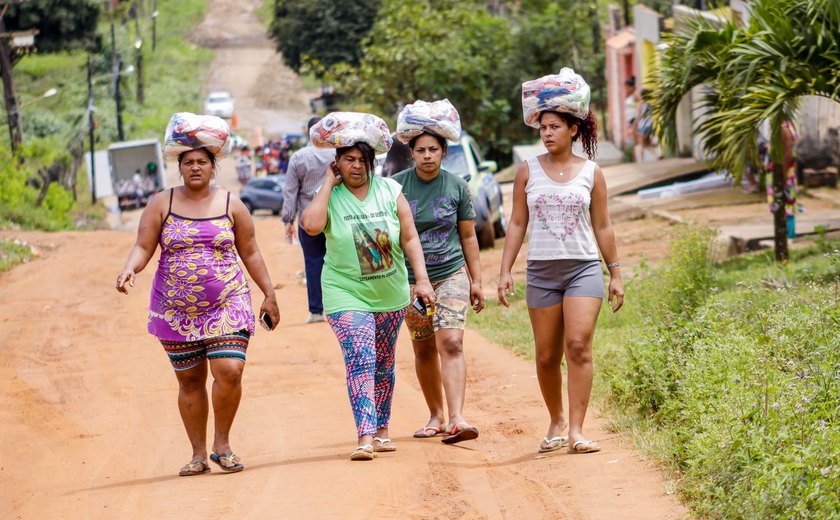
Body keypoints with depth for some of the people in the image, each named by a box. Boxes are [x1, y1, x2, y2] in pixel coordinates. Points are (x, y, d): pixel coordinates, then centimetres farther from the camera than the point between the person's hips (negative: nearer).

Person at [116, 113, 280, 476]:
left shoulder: (231, 205, 4)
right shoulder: (162, 204, 2)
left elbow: (250, 253, 9)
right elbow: (143, 247, -1)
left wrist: (269, 295, 9)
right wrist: (129, 269, -22)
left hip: (227, 306, -1)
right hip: (176, 311, 1)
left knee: (229, 372, -16)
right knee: (190, 381, 6)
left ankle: (222, 444, 3)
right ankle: (198, 454, 16)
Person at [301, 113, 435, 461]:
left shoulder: (389, 191, 1)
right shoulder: (330, 197, -5)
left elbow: (409, 238, 3)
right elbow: (311, 224, -25)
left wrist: (422, 279, -4)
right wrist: (329, 182, -16)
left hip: (391, 293, 3)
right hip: (347, 292, -3)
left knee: (384, 364, 13)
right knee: (360, 359, -18)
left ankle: (381, 430, 27)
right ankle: (365, 437, -24)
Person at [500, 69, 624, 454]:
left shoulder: (591, 173, 4)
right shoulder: (528, 171, 5)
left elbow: (602, 226, 9)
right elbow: (517, 224, 7)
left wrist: (615, 274, 9)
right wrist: (505, 271, 1)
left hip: (584, 268, -1)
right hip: (541, 270, 1)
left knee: (578, 346, -15)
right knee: (546, 356, 5)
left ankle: (576, 431, -16)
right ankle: (555, 422, 25)